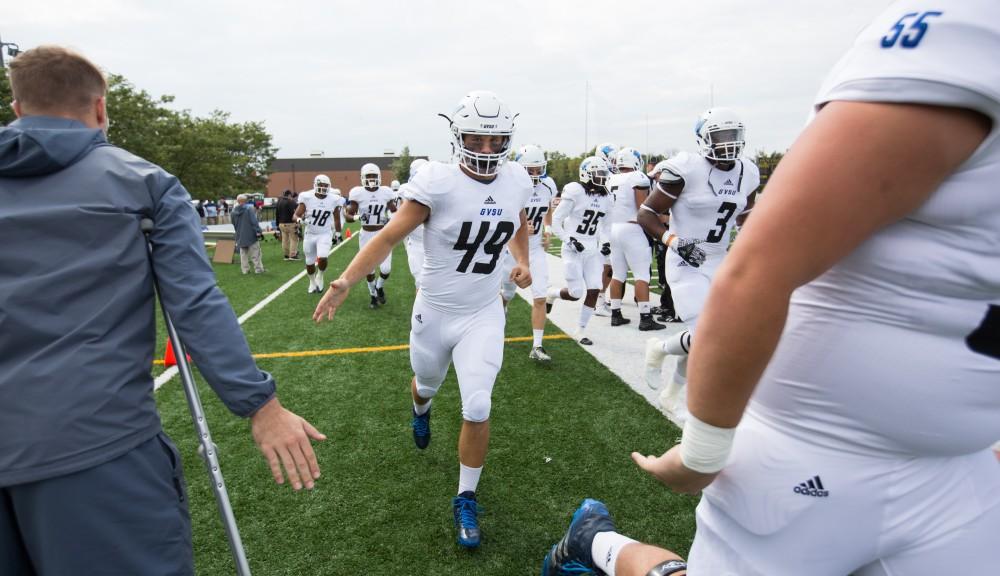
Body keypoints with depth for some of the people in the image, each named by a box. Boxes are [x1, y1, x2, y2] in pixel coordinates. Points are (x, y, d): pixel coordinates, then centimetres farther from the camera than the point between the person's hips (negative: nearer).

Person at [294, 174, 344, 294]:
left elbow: (336, 218, 9)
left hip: (325, 234, -1)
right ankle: (312, 282, 38)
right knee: (309, 262, 12)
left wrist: (337, 234, 13)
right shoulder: (307, 198, -11)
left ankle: (320, 276, 10)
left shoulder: (333, 200, -6)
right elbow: (296, 215, -11)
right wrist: (299, 220, -34)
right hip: (310, 235, 1)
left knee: (322, 258, -22)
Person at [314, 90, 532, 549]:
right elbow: (390, 236, -19)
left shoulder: (516, 181, -5)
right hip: (435, 313, -1)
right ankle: (421, 410, 65)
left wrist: (522, 263, 1)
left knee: (477, 408, -7)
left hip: (483, 314, 2)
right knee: (427, 384, 24)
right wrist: (344, 282, -29)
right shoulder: (438, 182, -19)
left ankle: (466, 500, 17)